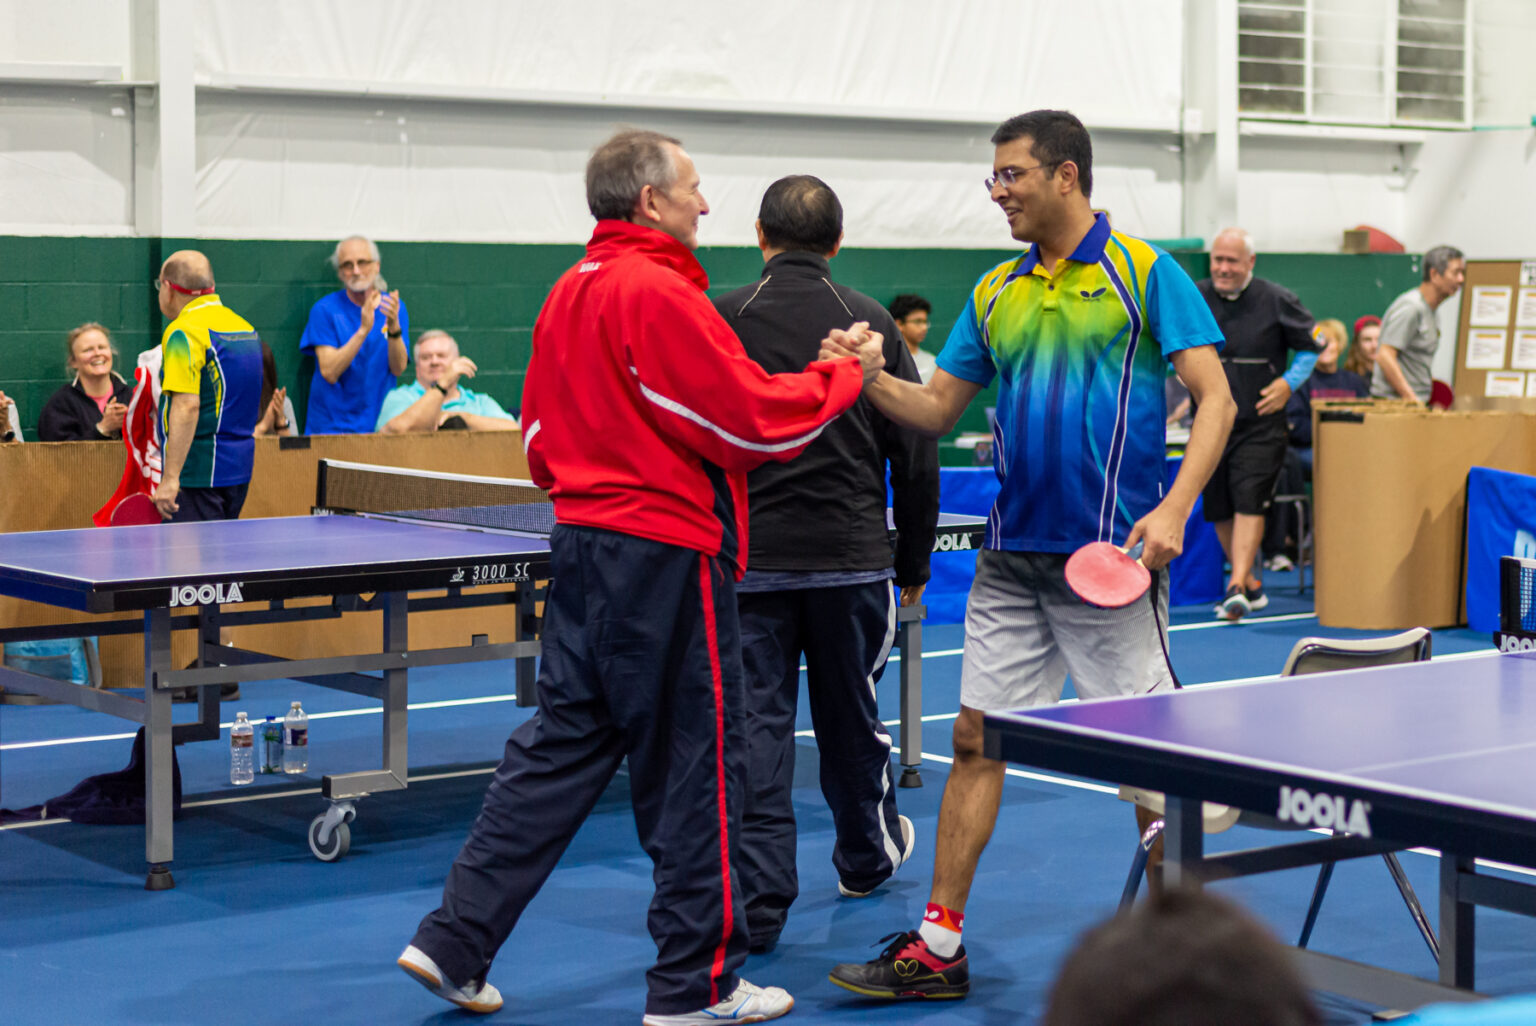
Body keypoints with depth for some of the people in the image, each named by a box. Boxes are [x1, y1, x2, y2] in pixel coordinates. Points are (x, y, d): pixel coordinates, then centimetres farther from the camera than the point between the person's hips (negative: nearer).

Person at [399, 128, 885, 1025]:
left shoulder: (569, 293, 10)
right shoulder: (661, 294, -17)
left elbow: (541, 435, 18)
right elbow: (753, 417, -16)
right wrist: (845, 375, -3)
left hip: (582, 544, 9)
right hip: (665, 556, -9)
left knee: (559, 748, 14)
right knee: (695, 763, 3)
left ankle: (455, 942, 14)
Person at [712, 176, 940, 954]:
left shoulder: (720, 321, -4)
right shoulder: (873, 325, 2)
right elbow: (916, 459, 4)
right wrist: (914, 565, 14)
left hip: (749, 561, -2)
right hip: (852, 560, 2)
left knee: (755, 727, 1)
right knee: (851, 720, 18)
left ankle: (758, 900, -1)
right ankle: (867, 856, 38)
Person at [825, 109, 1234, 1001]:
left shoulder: (1144, 273, -4)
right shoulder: (996, 294, 12)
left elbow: (1215, 398, -8)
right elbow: (938, 409, 16)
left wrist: (1174, 508, -21)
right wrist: (867, 377, -3)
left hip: (1111, 555, -6)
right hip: (1012, 557, 6)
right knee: (976, 740, 6)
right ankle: (940, 947, 13)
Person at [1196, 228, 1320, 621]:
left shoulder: (1277, 301, -2)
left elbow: (1310, 346, 9)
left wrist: (1289, 383, -6)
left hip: (1260, 425, -3)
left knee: (1249, 502, -17)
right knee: (1219, 510, 8)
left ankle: (1237, 588, -23)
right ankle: (1251, 584, 24)